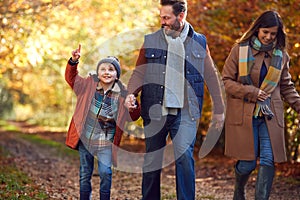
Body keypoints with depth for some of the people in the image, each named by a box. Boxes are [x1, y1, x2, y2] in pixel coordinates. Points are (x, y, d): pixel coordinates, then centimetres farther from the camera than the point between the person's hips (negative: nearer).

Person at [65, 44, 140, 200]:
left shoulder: (122, 94, -7)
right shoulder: (88, 85, -2)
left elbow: (133, 117, 0)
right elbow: (71, 78, 11)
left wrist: (133, 108, -22)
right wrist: (73, 62, -5)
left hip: (106, 141, -2)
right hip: (85, 137, 2)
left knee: (105, 172, -11)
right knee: (85, 173, 12)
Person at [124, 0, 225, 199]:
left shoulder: (199, 42, 6)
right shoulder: (150, 41, 6)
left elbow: (211, 77, 11)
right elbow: (139, 72, 6)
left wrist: (219, 109, 11)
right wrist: (131, 93, -13)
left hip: (185, 112, -1)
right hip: (155, 110, 1)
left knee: (185, 157, -14)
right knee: (152, 160, 7)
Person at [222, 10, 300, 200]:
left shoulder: (281, 55, 9)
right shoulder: (240, 50, 0)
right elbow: (226, 81, 0)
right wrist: (251, 92, -11)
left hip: (269, 116, 3)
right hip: (244, 115, -3)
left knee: (268, 160, -8)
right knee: (248, 162, 0)